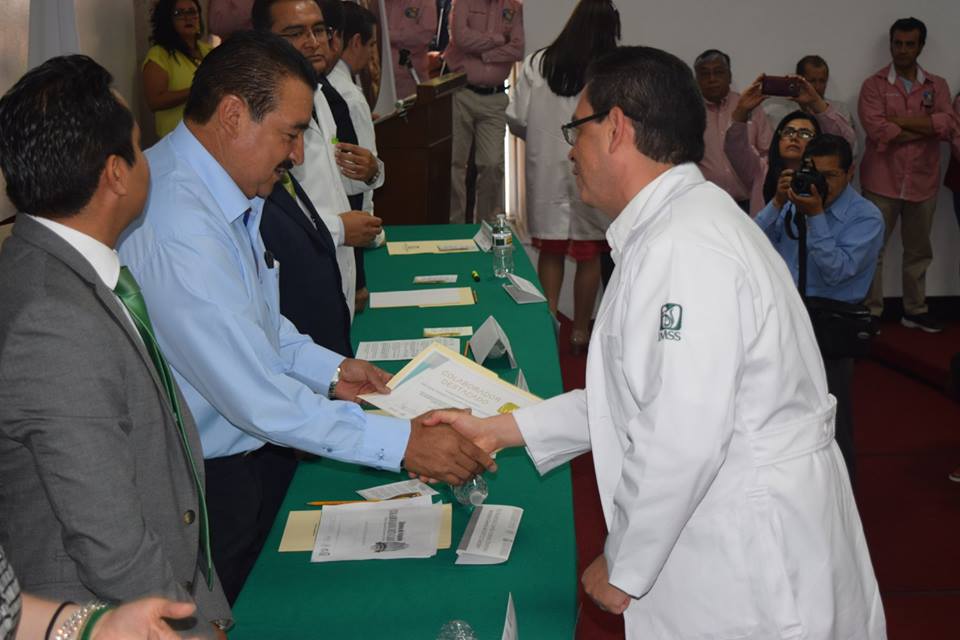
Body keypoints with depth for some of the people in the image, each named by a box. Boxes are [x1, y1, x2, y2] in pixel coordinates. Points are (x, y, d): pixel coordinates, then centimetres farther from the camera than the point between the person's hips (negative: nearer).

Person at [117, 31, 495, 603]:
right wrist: (402, 442, -25)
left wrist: (329, 369, 2)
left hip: (257, 448, 9)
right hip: (212, 485, -9)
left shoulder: (226, 191, 0)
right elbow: (256, 399, -29)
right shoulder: (177, 228, -30)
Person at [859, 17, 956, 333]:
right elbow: (877, 130, -16)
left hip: (923, 182, 3)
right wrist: (926, 128, -10)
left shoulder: (937, 86, 8)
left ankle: (915, 310, 26)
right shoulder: (874, 85, -1)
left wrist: (899, 120, -12)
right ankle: (871, 312, 9)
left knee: (919, 250, 13)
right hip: (882, 182, -3)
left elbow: (947, 125, -8)